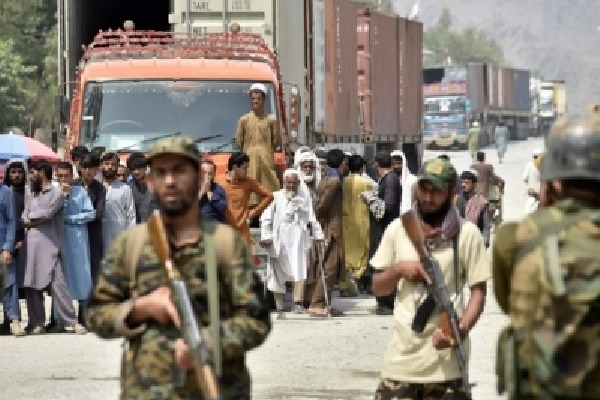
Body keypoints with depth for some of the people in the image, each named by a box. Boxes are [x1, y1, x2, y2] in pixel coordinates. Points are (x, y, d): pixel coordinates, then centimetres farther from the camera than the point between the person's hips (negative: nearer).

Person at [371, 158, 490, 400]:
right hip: (402, 354, 3)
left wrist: (461, 329, -19)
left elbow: (478, 291, -3)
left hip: (446, 355, -3)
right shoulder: (398, 229, 8)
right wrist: (398, 269, -7)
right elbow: (378, 287, 13)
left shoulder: (466, 234, -2)